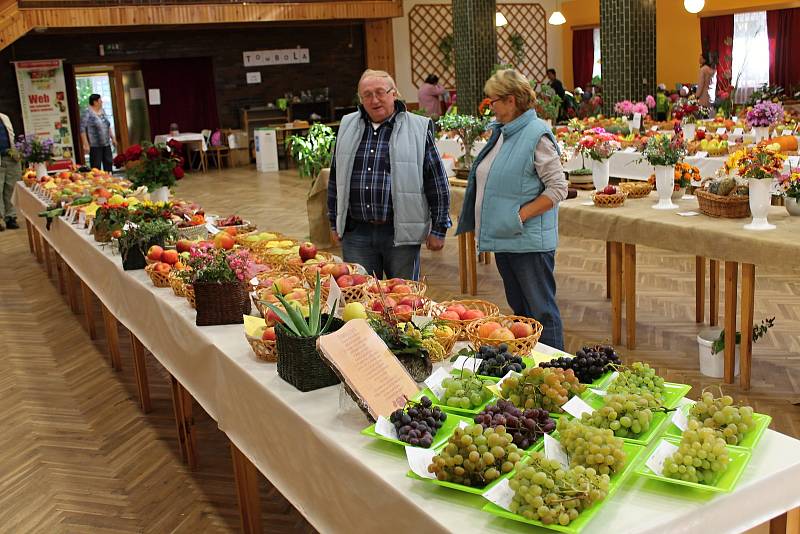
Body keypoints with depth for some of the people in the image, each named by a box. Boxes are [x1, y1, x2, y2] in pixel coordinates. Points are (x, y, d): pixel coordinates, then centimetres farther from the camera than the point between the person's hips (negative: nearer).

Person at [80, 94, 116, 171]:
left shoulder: (102, 111, 12)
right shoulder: (87, 113, -10)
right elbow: (82, 129, -13)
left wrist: (112, 138, 22)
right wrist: (85, 144, -18)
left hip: (106, 144, 7)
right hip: (95, 145, -7)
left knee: (108, 164, 8)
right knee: (96, 167, -4)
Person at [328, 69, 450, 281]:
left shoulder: (418, 129, -1)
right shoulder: (348, 127, 10)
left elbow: (437, 182, 0)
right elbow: (336, 178, 16)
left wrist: (438, 229, -1)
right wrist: (335, 223, 16)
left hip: (402, 233, -3)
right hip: (356, 233, 3)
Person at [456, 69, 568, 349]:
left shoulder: (537, 135, -14)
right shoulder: (501, 132, 12)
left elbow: (558, 188, -17)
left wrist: (520, 216, -20)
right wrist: (484, 225, 13)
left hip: (529, 241, -9)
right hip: (503, 239, 9)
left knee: (541, 310, -2)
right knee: (519, 309, 17)